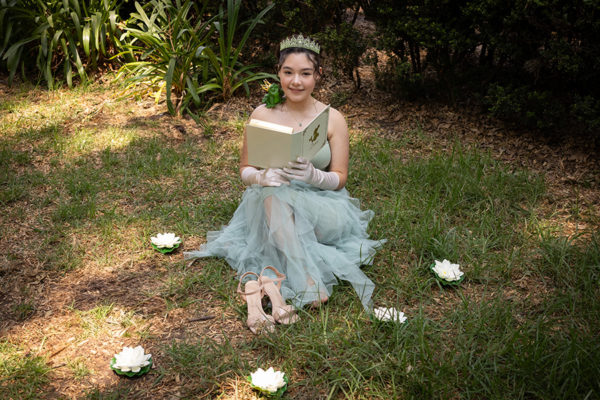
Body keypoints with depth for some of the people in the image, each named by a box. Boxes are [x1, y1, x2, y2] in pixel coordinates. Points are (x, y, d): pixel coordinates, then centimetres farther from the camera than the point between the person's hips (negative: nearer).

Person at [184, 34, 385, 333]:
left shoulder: (333, 119, 0)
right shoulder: (263, 114, 1)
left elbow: (339, 178, 1)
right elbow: (245, 170, 6)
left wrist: (313, 176, -23)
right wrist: (263, 177, -19)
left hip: (321, 205, 0)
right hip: (270, 203, 1)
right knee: (274, 196, -35)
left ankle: (267, 280, -34)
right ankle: (307, 283, -39)